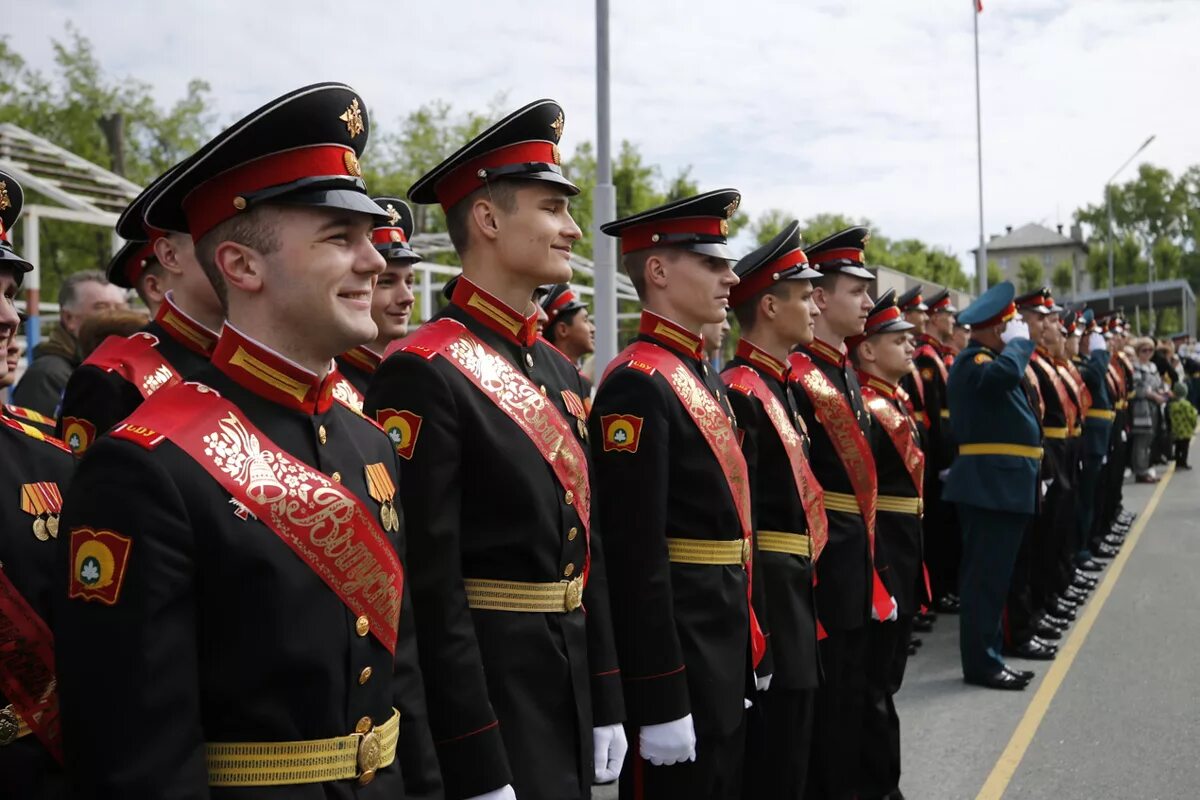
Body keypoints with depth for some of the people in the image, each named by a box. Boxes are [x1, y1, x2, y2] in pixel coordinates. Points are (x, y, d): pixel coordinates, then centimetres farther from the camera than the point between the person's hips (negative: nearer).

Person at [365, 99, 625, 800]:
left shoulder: (562, 373, 10)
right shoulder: (425, 375, -16)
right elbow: (427, 586, -19)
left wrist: (606, 705, 13)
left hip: (571, 687, 8)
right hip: (478, 692, -8)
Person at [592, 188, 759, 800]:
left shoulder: (704, 377, 12)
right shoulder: (637, 385, -18)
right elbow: (634, 553, -22)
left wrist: (747, 652, 18)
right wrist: (660, 700, -23)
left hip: (724, 654, 9)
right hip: (673, 655, -9)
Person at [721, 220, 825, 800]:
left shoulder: (781, 387, 13)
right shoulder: (741, 394, -18)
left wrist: (800, 603, 20)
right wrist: (754, 626, -21)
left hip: (794, 592, 10)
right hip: (768, 595, -10)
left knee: (789, 745, 19)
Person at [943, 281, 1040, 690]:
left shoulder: (987, 358, 19)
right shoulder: (973, 361, -14)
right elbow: (1006, 374, -35)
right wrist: (1018, 342, -18)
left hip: (1001, 483, 11)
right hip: (992, 484, -11)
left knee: (991, 575, 14)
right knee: (987, 577, -6)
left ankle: (988, 655, 22)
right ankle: (981, 662, -1)